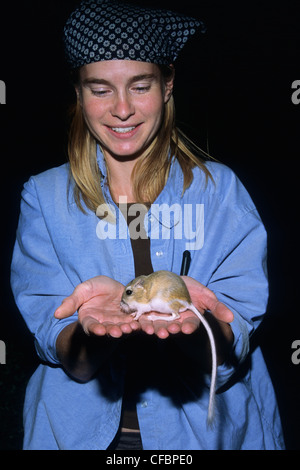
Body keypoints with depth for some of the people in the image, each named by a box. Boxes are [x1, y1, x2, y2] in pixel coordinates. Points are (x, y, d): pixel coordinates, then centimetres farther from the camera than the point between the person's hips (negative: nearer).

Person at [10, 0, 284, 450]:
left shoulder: (220, 189, -5)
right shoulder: (44, 197, -3)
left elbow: (227, 356, -11)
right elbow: (70, 361, -9)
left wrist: (187, 311, -30)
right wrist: (110, 309, -29)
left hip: (208, 430, 1)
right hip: (83, 430, 0)